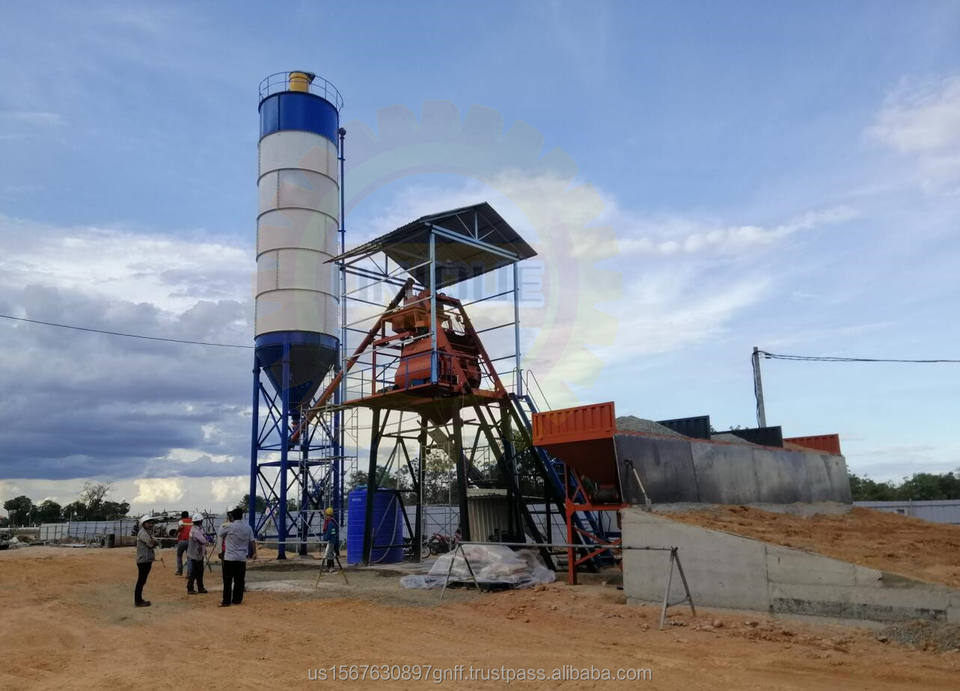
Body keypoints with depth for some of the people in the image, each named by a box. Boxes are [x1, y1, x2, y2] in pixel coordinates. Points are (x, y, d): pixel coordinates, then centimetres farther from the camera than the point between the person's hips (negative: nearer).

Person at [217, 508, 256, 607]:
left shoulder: (229, 526, -10)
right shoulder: (248, 528, 3)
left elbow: (219, 534, 5)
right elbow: (252, 541, 6)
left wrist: (222, 526, 21)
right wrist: (254, 553, 15)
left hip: (230, 557, -4)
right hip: (242, 558, 4)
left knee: (228, 580, 1)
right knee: (239, 580, 9)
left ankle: (226, 601, 2)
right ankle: (237, 599, 13)